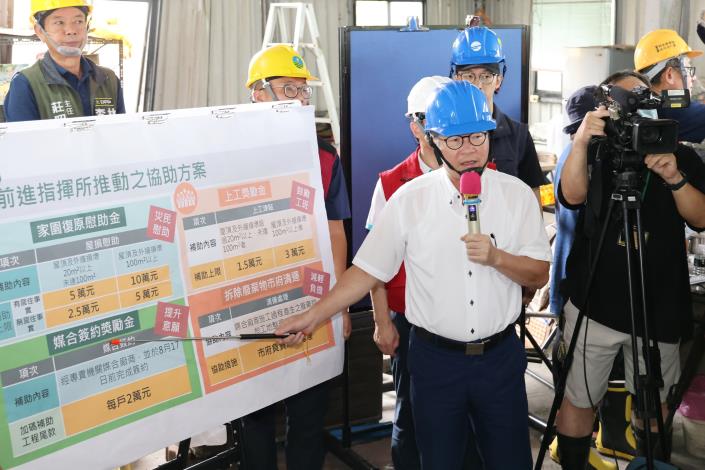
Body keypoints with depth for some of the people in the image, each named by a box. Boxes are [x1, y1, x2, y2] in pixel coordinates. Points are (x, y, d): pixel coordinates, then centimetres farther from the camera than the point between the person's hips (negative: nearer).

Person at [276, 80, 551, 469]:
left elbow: (539, 274, -1)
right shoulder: (409, 199, -6)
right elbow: (369, 269, -2)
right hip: (434, 359, -1)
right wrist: (313, 315, -7)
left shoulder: (517, 195, -3)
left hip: (500, 355, 1)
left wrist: (495, 257, -20)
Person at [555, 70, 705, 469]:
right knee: (579, 400, 4)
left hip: (659, 310, 2)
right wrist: (581, 141, -33)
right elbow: (571, 196, -18)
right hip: (595, 306, -1)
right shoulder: (596, 154, 1)